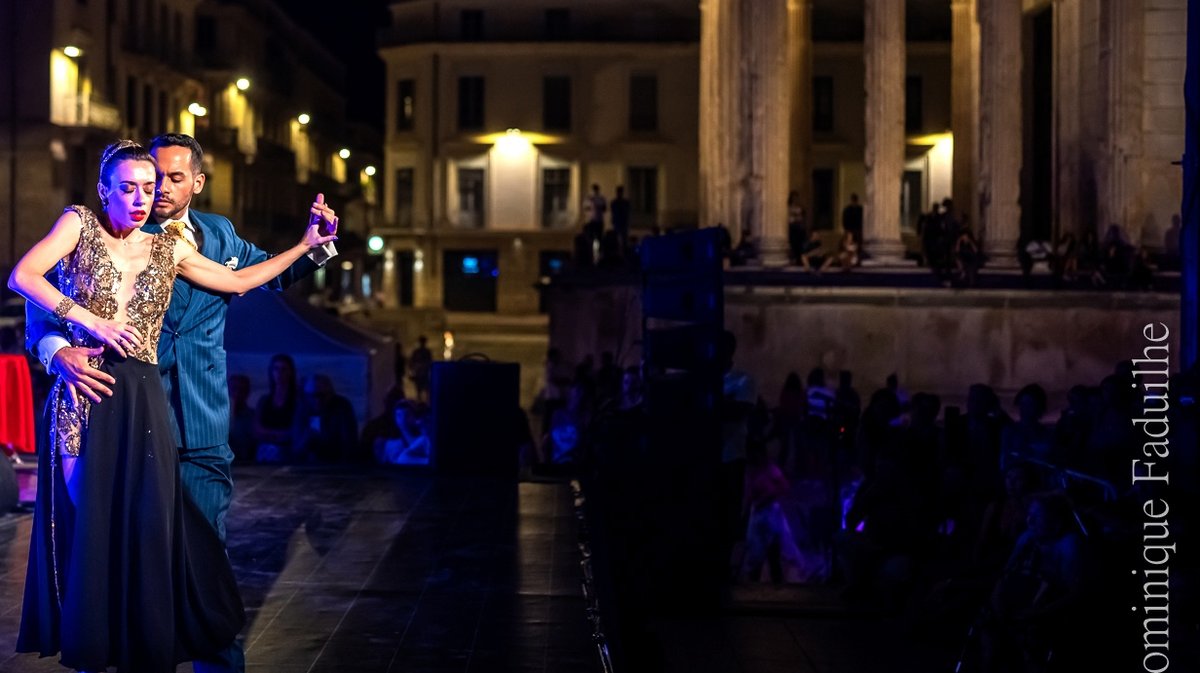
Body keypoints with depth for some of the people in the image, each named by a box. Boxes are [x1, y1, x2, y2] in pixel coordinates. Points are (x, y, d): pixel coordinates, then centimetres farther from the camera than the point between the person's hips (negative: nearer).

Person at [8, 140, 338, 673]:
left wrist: (305, 245, 20)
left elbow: (239, 281, 21)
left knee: (146, 523, 0)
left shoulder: (169, 247, 14)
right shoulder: (79, 224, 5)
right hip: (82, 390, -2)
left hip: (141, 398, 3)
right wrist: (94, 323, -13)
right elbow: (22, 277, -8)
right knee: (86, 519, -1)